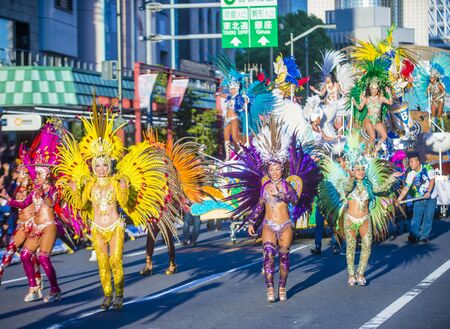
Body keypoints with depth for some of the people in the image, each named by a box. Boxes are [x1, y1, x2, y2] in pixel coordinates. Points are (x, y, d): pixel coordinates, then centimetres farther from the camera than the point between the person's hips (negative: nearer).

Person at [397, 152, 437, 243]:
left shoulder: (427, 167, -14)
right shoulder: (410, 174, -11)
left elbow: (432, 180, -13)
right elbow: (406, 188, -13)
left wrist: (428, 192, -25)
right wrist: (398, 200, -23)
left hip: (431, 197, -1)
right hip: (418, 198, 1)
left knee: (428, 218, 3)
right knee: (416, 217, -7)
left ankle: (424, 236, 13)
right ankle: (413, 236, -5)